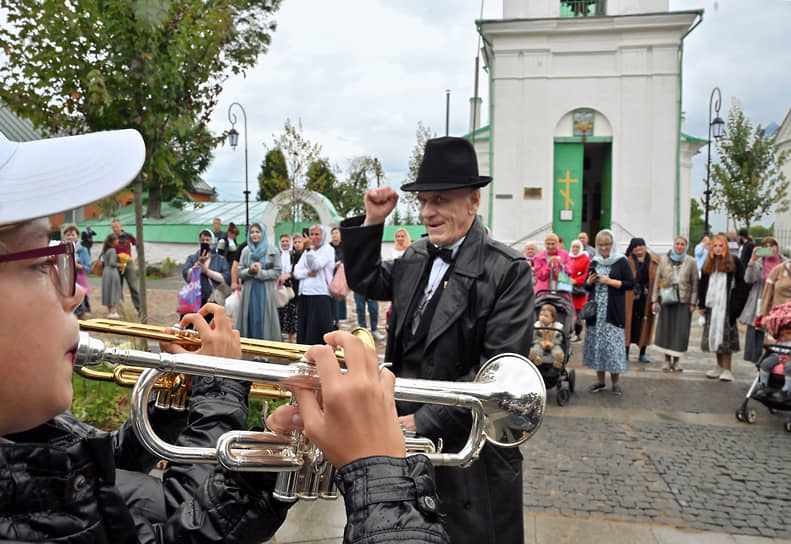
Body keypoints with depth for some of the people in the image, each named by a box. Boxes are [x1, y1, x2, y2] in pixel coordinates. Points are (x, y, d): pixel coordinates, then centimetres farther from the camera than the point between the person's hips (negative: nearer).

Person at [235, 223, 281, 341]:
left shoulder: (273, 251, 1)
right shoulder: (246, 251, 11)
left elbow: (277, 272, -4)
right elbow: (240, 272, 8)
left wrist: (259, 272, -12)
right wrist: (250, 271, -12)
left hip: (266, 292, -3)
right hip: (249, 292, 3)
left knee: (265, 322, -3)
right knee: (250, 322, 3)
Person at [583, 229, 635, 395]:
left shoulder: (621, 261, 0)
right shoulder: (594, 262, 13)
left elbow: (630, 283, -5)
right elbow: (586, 286, 18)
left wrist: (609, 281, -13)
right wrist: (590, 281, -5)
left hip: (613, 311, -4)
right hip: (596, 310, 4)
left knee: (613, 343, -7)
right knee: (596, 342, 5)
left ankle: (615, 382, 5)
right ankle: (600, 380, 15)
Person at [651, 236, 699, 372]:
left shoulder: (691, 262, 4)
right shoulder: (664, 260, 6)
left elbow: (694, 284, 4)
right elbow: (657, 280, 6)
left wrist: (693, 302, -3)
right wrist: (655, 299, 1)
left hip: (684, 301, -1)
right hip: (666, 300, 1)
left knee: (681, 330, -1)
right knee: (665, 329, 2)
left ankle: (676, 360, 12)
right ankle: (667, 360, 13)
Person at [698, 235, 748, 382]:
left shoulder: (734, 262, -1)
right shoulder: (708, 264, 14)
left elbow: (741, 284, -3)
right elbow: (702, 285, 16)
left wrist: (737, 305, -9)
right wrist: (702, 305, 10)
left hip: (727, 306, -5)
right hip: (712, 305, 5)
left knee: (725, 336, -7)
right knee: (714, 336, 8)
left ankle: (727, 369, -3)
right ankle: (719, 366, 19)